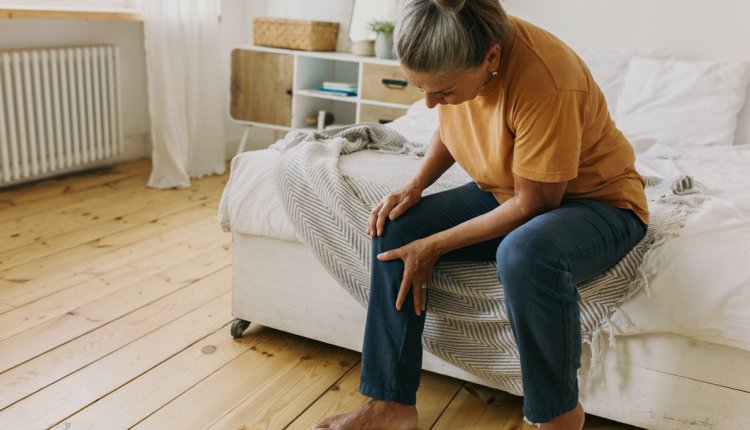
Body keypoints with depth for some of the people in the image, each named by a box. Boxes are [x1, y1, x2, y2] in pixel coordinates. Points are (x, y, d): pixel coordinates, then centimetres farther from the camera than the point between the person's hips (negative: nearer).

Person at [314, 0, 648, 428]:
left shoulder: (545, 84, -34)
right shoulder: (459, 56, -12)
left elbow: (533, 204, -25)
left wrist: (434, 245, -21)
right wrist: (415, 187, -6)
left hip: (597, 200, -7)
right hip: (504, 192, 7)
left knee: (524, 253, -40)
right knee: (395, 231, -8)